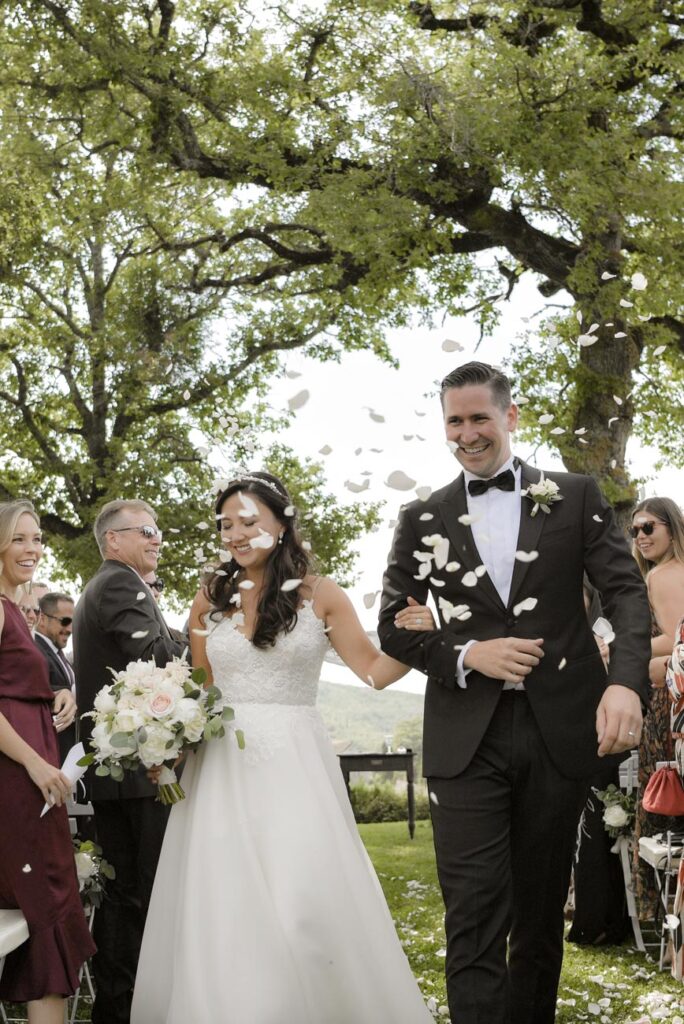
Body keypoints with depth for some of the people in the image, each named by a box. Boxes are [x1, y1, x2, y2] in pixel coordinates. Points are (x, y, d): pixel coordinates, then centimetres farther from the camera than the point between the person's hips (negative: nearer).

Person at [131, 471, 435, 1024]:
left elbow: (374, 670, 2)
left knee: (305, 906, -10)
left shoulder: (320, 595, 3)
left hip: (295, 767, -2)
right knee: (223, 910, 1)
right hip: (222, 766, 2)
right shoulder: (210, 601, 9)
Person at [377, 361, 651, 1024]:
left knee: (541, 911, 12)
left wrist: (626, 682, -20)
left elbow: (625, 591, -1)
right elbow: (392, 627, 8)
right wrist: (467, 656, -11)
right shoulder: (422, 519, 8)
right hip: (466, 738, 0)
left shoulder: (574, 496, 6)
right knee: (474, 919, -6)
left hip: (561, 731, 1)